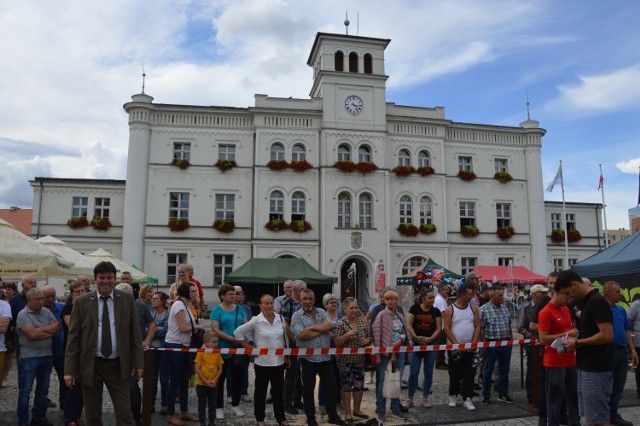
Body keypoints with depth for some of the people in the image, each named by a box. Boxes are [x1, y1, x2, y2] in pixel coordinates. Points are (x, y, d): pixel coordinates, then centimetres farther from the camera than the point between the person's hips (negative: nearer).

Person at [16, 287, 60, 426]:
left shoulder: (46, 311, 7)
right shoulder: (23, 314, -10)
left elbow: (57, 326, -1)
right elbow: (33, 334, -20)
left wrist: (40, 330, -13)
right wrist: (49, 331, -8)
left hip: (47, 356, 5)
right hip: (29, 358, -5)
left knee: (43, 389, 14)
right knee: (25, 390, 5)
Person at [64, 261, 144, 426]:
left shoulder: (127, 299, 0)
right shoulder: (81, 302, -1)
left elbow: (135, 333, 3)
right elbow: (73, 337, -1)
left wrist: (137, 362, 0)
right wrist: (69, 369, -4)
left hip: (118, 365, 0)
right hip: (90, 365, 0)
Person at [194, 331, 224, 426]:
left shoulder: (217, 354, 0)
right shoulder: (201, 353, -10)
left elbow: (220, 369, 4)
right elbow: (197, 369, -12)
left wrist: (215, 380, -10)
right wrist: (205, 381, -15)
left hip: (213, 385, 3)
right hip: (201, 384, -3)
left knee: (212, 404, 12)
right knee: (202, 405, 8)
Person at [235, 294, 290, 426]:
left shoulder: (281, 319, -1)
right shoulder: (256, 321, -12)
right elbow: (238, 332, -7)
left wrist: (287, 356, 12)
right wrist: (250, 348, -7)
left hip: (279, 361, 3)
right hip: (262, 362, -3)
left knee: (278, 391, 15)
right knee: (261, 391, 12)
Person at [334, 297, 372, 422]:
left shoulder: (363, 322, 2)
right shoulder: (341, 324, -11)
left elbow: (370, 338, 10)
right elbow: (337, 343, -14)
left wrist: (367, 341, -13)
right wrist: (347, 334, -29)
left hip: (360, 359, 4)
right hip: (345, 359, -4)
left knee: (359, 385, 10)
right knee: (346, 385, 3)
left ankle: (357, 409, 27)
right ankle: (348, 412, 17)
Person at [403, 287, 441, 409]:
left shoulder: (436, 311, 5)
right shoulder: (415, 308, -1)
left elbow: (439, 328, 0)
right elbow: (409, 325, -6)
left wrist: (430, 339, -15)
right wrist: (416, 338, -17)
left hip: (431, 345, 2)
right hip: (416, 344, -2)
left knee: (428, 372, 9)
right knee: (413, 372, -2)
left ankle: (425, 398, 22)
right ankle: (410, 398, 12)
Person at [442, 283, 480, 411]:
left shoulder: (473, 308, 4)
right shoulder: (450, 310, -6)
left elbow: (477, 327, 1)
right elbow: (447, 329, -9)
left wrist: (473, 343, -10)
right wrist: (457, 345, -14)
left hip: (469, 348, 2)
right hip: (454, 348, -2)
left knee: (469, 374, 0)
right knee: (454, 374, 9)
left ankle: (467, 399, 6)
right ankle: (453, 396, 26)